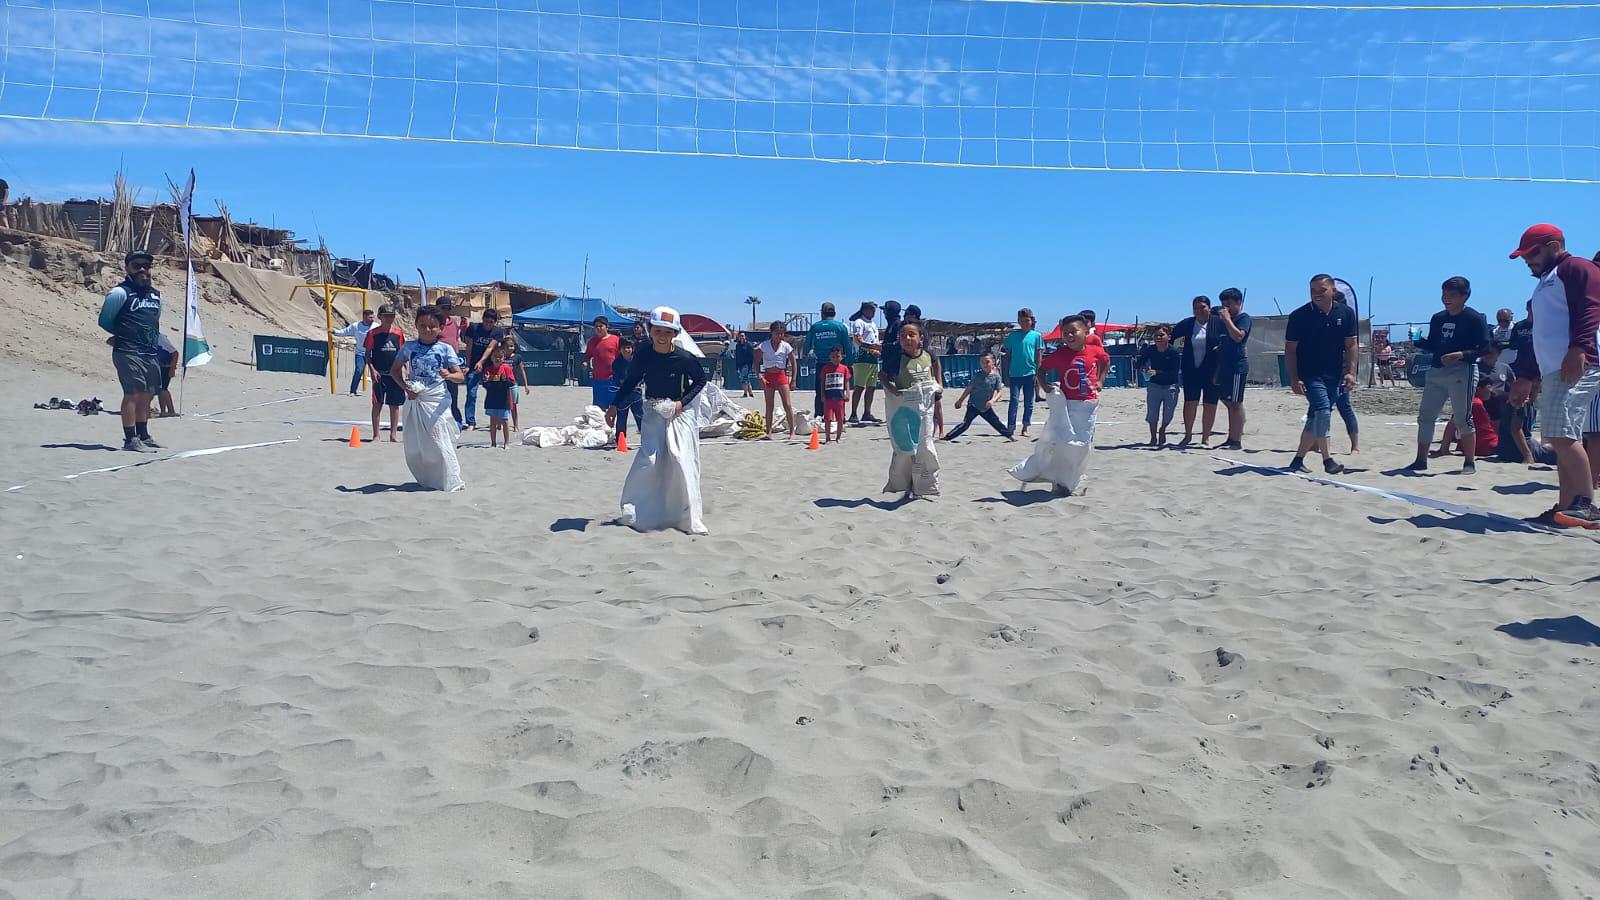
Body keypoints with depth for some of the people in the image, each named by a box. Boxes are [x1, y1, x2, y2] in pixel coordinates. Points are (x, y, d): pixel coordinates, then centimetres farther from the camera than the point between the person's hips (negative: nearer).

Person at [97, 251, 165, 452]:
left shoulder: (155, 295, 17)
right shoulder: (121, 292, -6)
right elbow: (104, 321, 0)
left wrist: (155, 342, 15)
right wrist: (122, 335, 9)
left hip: (151, 353, 7)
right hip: (129, 352, -7)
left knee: (146, 395, 12)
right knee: (133, 394, -10)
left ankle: (143, 436, 21)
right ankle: (130, 439, -8)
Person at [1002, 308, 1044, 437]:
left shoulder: (1036, 335, 4)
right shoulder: (1012, 335, 5)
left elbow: (1039, 356, 4)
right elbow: (1008, 356, 8)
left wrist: (1038, 373, -4)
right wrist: (1006, 375, 5)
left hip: (1030, 373, 0)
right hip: (1015, 373, 0)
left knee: (1029, 403, 7)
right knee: (1013, 401, -4)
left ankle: (1025, 428, 16)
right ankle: (1010, 429, -4)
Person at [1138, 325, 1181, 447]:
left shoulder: (1173, 351, -18)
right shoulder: (1150, 349, -9)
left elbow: (1175, 372, -21)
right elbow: (1139, 364, -1)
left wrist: (1157, 373, -31)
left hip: (1170, 386, -2)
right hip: (1154, 385, 2)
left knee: (1168, 414, 3)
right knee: (1152, 414, -2)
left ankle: (1162, 431, 32)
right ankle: (1153, 437, 16)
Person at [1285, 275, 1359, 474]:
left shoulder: (1346, 313, 4)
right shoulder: (1299, 316, -6)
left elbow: (1350, 345, 8)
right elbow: (1290, 349, -4)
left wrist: (1351, 372, -3)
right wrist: (1294, 379, -11)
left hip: (1334, 376, 4)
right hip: (1310, 375, -4)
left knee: (1315, 419, 8)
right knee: (1323, 412, -17)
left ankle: (1298, 460, 18)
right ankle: (1327, 459, -5)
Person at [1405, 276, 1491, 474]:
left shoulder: (1475, 318, -5)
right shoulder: (1438, 319, 15)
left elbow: (1484, 348, -9)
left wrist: (1460, 355, -23)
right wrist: (1419, 341, 0)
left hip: (1462, 371, -7)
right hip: (1436, 371, 7)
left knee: (1462, 419, -5)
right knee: (1425, 416, 4)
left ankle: (1470, 463, 5)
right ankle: (1421, 460, 10)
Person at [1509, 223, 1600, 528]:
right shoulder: (1545, 282, 30)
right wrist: (1530, 377, 30)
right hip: (1552, 371, 11)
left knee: (1561, 434, -20)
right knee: (1562, 440, 7)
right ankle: (1565, 509, 8)